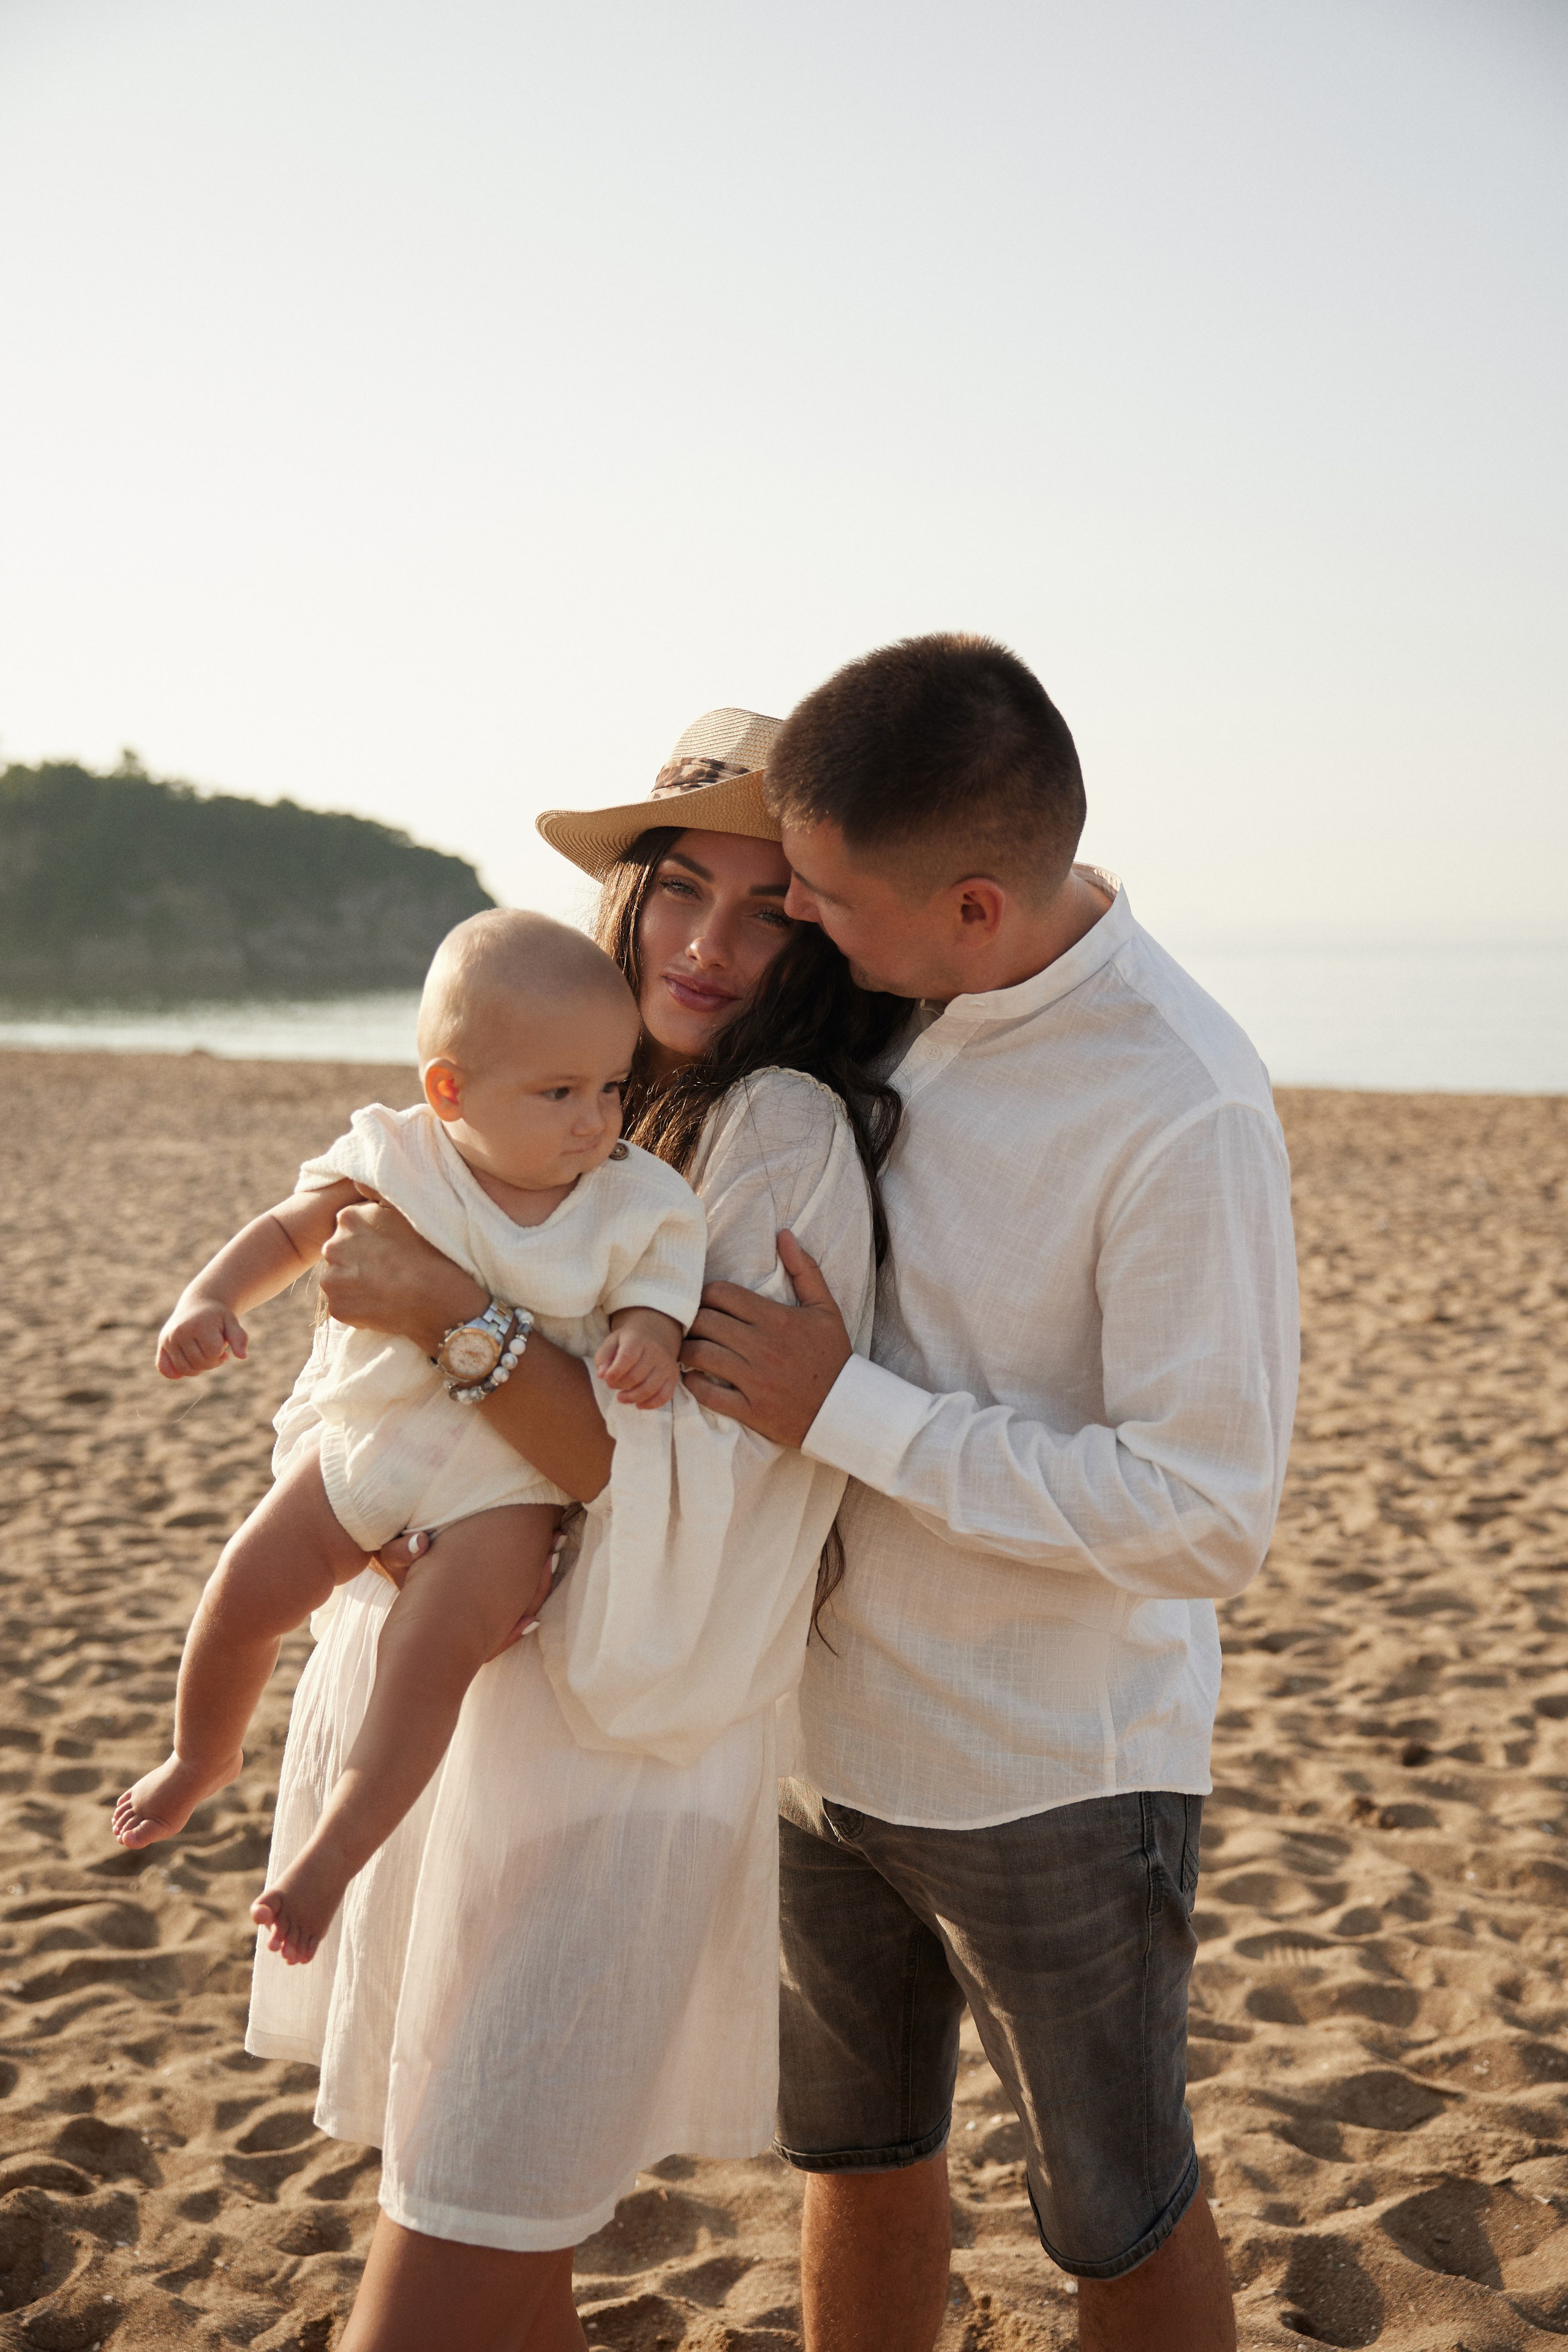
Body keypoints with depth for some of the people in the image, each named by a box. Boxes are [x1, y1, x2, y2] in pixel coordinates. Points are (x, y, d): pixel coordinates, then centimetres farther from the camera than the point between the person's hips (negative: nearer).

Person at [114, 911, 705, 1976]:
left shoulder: (634, 1204, -10)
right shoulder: (395, 1163, -8)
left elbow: (650, 1295, -8)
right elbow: (288, 1233, 4)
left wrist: (648, 1337, -32)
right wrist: (209, 1300, -11)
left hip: (510, 1485, -2)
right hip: (369, 1440, 3)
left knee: (429, 1648, -20)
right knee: (246, 1587, 0)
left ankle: (334, 1857, -6)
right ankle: (203, 1756, 31)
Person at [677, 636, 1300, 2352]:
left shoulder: (1185, 1111, -25)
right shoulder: (865, 1006, -5)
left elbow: (1207, 1518, -25)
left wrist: (845, 1413, -25)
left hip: (1053, 1773, -6)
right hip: (831, 1727, 6)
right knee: (856, 2157, 24)